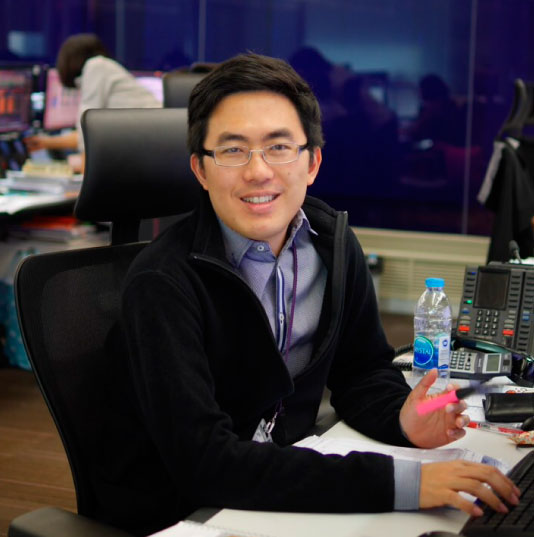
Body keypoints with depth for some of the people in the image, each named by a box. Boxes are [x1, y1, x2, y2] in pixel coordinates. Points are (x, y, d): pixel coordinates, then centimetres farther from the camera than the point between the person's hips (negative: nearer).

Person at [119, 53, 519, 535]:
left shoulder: (334, 242, -1)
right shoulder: (163, 283, -20)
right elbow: (205, 463, -28)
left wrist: (399, 418, -12)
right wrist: (399, 482, -32)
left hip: (292, 487, 5)